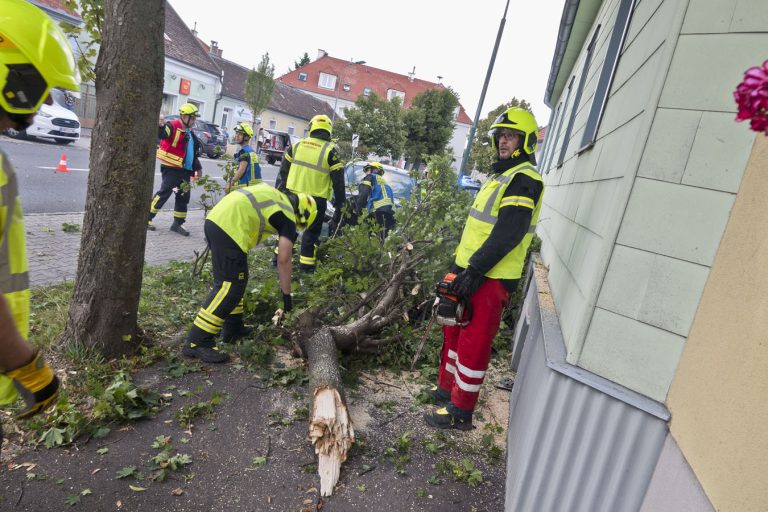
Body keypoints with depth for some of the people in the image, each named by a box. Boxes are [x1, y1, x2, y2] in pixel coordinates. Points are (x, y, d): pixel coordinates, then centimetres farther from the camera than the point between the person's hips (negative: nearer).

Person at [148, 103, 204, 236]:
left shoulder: (190, 133, 17)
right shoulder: (172, 126, -10)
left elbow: (194, 152, 25)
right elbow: (161, 134, -31)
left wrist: (197, 167, 23)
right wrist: (160, 126, -53)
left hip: (185, 171, 8)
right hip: (171, 169, -8)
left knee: (183, 197, 8)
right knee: (164, 193, -7)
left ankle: (177, 224, 17)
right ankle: (147, 218, 7)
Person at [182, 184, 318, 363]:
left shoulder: (276, 195, 25)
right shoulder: (288, 216, 3)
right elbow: (283, 260, 0)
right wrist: (286, 294, 8)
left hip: (214, 219, 10)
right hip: (230, 227, -9)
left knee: (235, 279, 18)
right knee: (230, 286, -7)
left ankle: (233, 328, 25)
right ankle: (197, 342, -7)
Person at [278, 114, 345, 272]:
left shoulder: (297, 145, 7)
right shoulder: (331, 150, -6)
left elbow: (283, 172, 11)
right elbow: (338, 180, -7)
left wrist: (279, 191, 19)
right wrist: (339, 203, -1)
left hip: (293, 195, 4)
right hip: (316, 199, -4)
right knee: (312, 231, 7)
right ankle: (306, 265, 9)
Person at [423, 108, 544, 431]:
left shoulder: (524, 180, -13)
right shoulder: (502, 175, 19)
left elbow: (508, 233, -24)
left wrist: (475, 270, -24)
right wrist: (461, 265, 21)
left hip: (491, 279, -10)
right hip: (470, 270, 10)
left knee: (474, 342, -2)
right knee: (455, 330, 18)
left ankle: (460, 412, 10)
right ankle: (447, 387, 35)